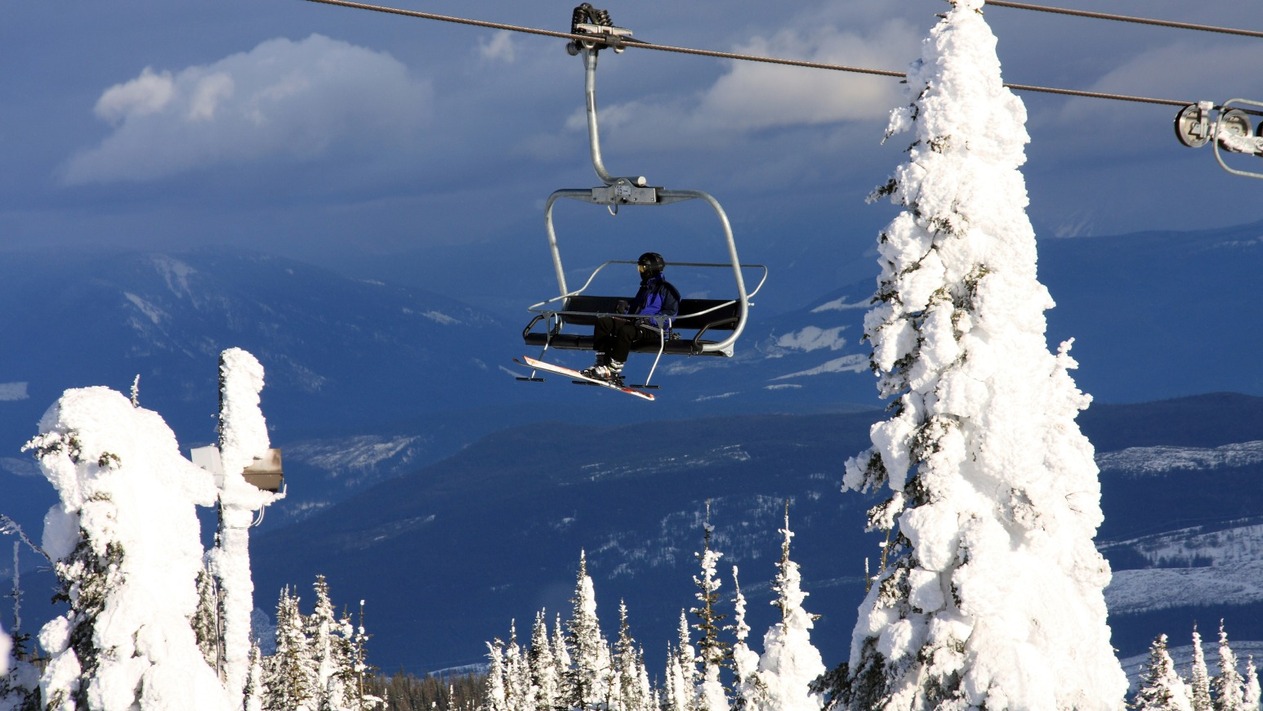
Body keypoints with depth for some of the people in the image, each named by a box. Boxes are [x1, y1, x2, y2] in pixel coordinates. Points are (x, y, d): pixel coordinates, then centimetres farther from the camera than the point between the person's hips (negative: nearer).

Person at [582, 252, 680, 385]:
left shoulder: (666, 289, 0)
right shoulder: (645, 288, 29)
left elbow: (671, 313, -10)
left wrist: (650, 320, -22)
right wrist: (625, 311, 10)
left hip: (654, 329, -9)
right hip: (635, 322, 9)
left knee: (625, 331, -38)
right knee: (603, 322, -8)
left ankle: (614, 370, -35)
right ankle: (602, 363, -19)